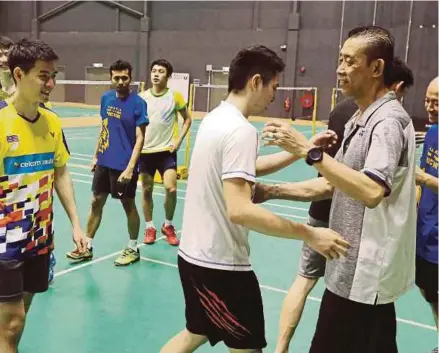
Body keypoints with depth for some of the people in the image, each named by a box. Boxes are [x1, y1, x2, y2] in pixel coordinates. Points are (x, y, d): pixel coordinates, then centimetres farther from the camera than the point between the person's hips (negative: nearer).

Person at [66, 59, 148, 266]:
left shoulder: (138, 103, -13)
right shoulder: (106, 98, 5)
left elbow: (140, 139, -15)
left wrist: (130, 167, -22)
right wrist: (96, 156, 15)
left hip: (124, 165, -6)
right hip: (104, 162, 6)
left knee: (129, 205, 6)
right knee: (96, 202, 11)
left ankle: (133, 249, 22)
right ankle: (87, 247, 24)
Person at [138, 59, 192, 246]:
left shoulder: (175, 96, -3)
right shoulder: (141, 97, 2)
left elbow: (187, 119, 6)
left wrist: (178, 140, -4)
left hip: (167, 151, -2)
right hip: (146, 151, 2)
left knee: (171, 189, -11)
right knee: (146, 190, 8)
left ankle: (168, 225, 12)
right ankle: (149, 227, 25)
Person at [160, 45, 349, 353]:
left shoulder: (216, 118, 7)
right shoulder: (240, 130, -22)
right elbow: (239, 210, -30)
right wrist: (309, 234, -27)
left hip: (195, 254, 9)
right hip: (220, 264, -9)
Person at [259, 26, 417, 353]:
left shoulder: (388, 121, -18)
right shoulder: (360, 120, 11)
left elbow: (372, 191, -33)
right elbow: (334, 183, 13)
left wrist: (309, 150, -32)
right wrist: (274, 191, 4)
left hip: (366, 274, -9)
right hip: (352, 269, 9)